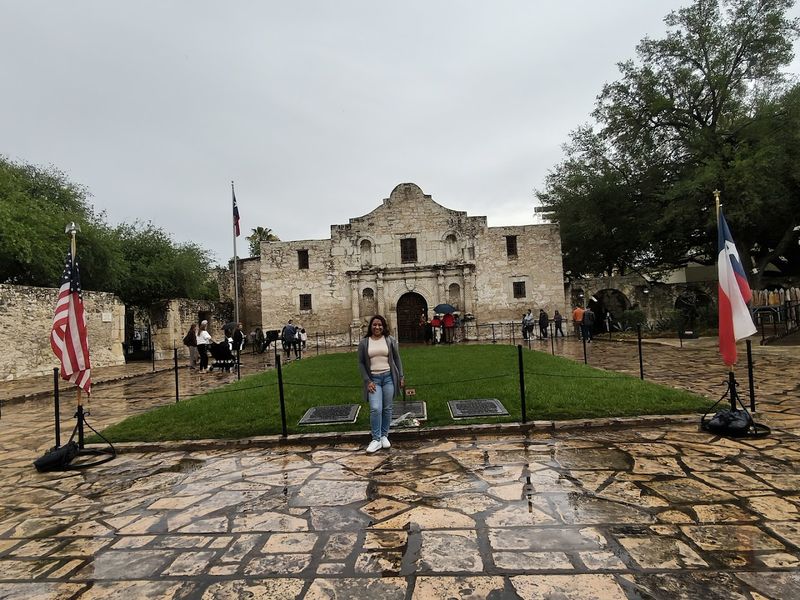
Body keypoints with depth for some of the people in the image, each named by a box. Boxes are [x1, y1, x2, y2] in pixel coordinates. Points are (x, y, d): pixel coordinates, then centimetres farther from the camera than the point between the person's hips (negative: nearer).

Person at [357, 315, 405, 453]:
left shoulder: (390, 340, 3)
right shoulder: (364, 343, 2)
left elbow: (397, 359, 7)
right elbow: (361, 363, 3)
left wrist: (401, 377, 4)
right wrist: (367, 381, -5)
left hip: (389, 377, 1)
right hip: (373, 379, -1)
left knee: (387, 408, 6)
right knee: (375, 409, -11)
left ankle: (384, 436, 20)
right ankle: (376, 440, -1)